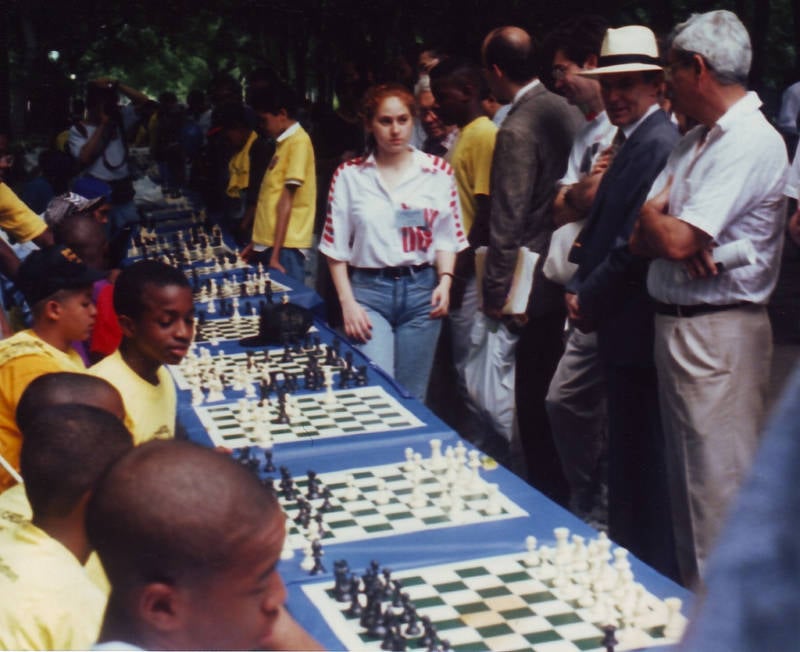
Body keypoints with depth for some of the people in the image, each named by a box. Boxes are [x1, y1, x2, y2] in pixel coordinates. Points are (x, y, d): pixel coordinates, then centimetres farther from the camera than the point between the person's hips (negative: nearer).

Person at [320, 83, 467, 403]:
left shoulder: (438, 171, 4)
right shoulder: (349, 175, 2)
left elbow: (447, 237, 7)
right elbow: (336, 247, 3)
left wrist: (445, 281, -9)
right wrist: (347, 302, -4)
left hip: (421, 290, 2)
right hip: (369, 291, -1)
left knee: (411, 397, 9)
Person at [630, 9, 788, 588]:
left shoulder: (751, 140, -15)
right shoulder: (696, 141, 15)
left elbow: (677, 240, -22)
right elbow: (640, 237, 10)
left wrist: (651, 219, -1)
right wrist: (664, 232, -12)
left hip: (717, 333, -10)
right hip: (675, 323, 10)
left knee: (717, 486, -5)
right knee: (686, 475, 18)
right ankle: (693, 591, 30)